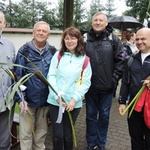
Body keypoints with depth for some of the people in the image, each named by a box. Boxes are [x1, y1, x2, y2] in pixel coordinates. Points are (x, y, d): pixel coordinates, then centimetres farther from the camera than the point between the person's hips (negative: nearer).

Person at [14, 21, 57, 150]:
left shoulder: (53, 52, 1)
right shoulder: (24, 51, -5)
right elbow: (17, 76, -7)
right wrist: (20, 98, -12)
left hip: (46, 101, 2)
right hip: (28, 100, -2)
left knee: (41, 133, 18)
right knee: (26, 134, 8)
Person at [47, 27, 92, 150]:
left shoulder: (84, 59, 0)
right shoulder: (58, 55, 3)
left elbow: (86, 83, -3)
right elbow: (51, 76, -2)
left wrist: (74, 99, -13)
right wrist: (57, 96, -13)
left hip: (73, 103, 0)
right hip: (55, 101, 1)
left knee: (68, 134, 13)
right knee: (57, 135, 5)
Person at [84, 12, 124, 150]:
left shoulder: (114, 39, -1)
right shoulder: (85, 39, 0)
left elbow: (120, 60, -2)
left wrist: (114, 79, -7)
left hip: (107, 87, 0)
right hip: (90, 86, 1)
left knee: (104, 116, 13)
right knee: (91, 115, 13)